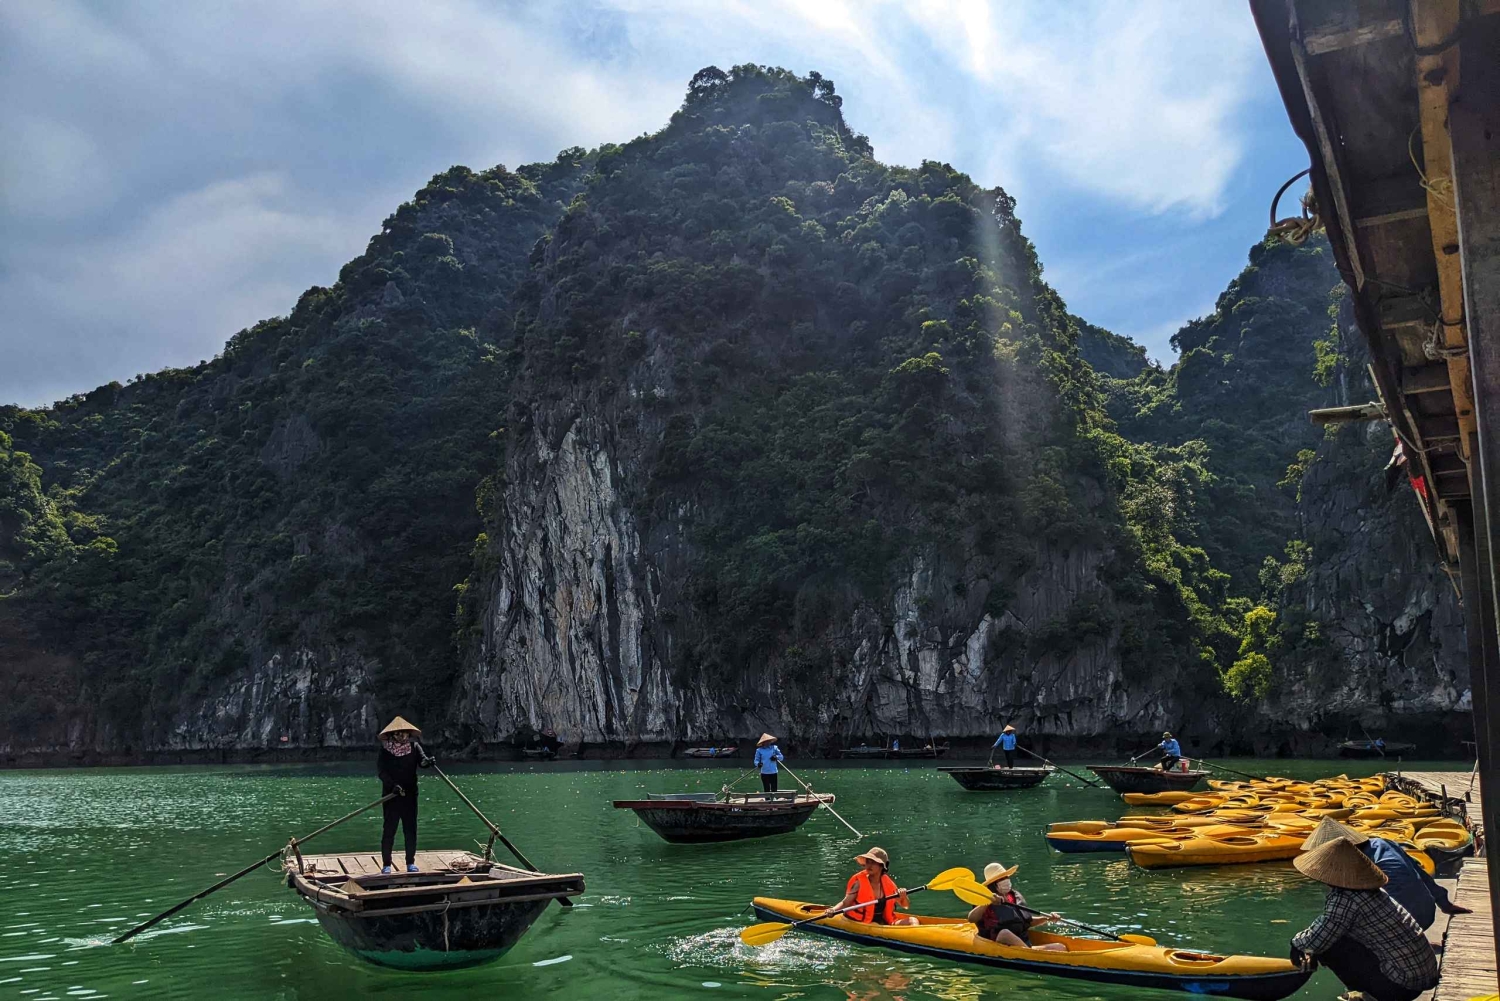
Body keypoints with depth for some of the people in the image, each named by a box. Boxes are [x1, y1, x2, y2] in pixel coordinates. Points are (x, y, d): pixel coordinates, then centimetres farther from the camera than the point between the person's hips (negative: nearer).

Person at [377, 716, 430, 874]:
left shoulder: (413, 747, 3)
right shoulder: (385, 748, -4)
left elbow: (421, 760, -10)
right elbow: (381, 770, -10)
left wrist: (426, 761, -35)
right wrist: (393, 785, -23)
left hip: (410, 794, 2)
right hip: (390, 794, -2)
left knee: (410, 829, 5)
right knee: (389, 829, 0)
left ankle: (411, 863, 14)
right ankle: (386, 864, 8)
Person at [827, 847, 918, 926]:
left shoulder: (888, 883, 6)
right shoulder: (859, 883, -5)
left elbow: (906, 906, 15)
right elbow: (845, 903, -12)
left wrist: (903, 897, -7)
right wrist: (833, 910, -31)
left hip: (885, 923, 5)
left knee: (912, 920, -14)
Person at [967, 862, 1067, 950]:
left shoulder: (1016, 896, 17)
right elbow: (971, 918, -20)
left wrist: (1046, 918, 11)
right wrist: (988, 903, -32)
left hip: (1024, 944, 6)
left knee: (1061, 947, -8)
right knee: (1005, 933, -39)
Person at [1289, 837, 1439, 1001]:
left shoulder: (1344, 899, -19)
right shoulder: (1368, 889, 8)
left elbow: (1317, 941, -18)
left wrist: (1296, 941, 2)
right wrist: (1312, 951, 10)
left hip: (1402, 984, -9)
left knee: (1327, 946, -7)